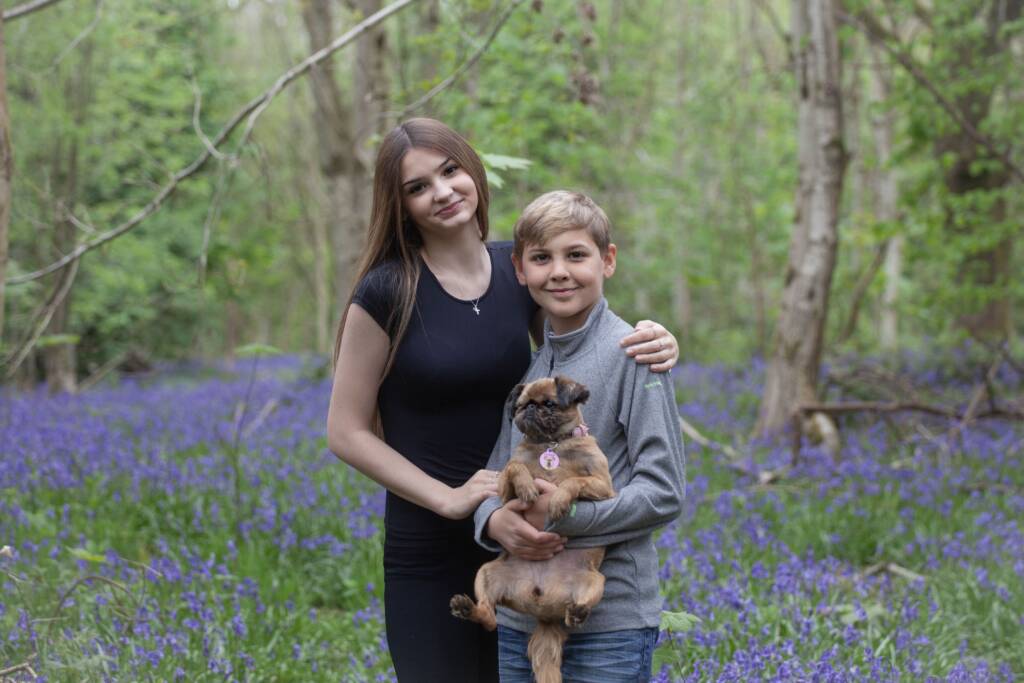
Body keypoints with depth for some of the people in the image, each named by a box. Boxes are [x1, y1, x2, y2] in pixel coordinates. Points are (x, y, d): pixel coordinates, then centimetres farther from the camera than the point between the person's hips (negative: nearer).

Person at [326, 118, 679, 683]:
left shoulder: (518, 268, 1)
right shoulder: (387, 292, -11)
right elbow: (347, 432, -8)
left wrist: (652, 347, -9)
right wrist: (447, 498, -16)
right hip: (427, 551, -4)